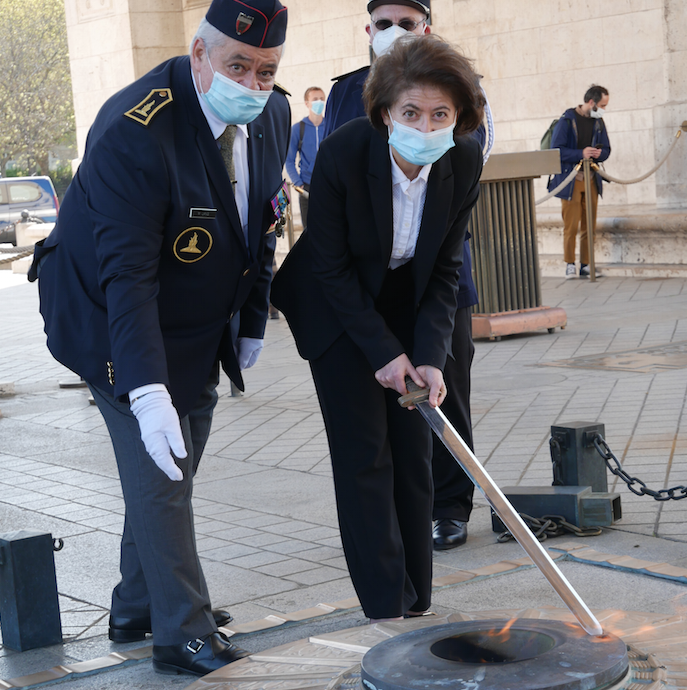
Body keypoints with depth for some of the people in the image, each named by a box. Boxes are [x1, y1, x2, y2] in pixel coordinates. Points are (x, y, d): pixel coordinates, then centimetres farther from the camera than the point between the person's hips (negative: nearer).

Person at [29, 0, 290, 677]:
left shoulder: (271, 116, -6)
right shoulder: (134, 131, -31)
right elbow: (127, 275, -34)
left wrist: (251, 323, 11)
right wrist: (147, 391, -40)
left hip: (198, 329, 8)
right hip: (118, 326, -8)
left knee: (172, 472, 16)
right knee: (158, 476, -7)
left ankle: (137, 609, 32)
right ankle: (184, 633, 5)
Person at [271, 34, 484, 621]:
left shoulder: (464, 163, -17)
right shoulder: (341, 155, -28)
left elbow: (445, 270, -8)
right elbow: (331, 266, -19)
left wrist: (430, 357, -19)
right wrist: (383, 351, -19)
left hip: (409, 304, 4)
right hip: (338, 308, -3)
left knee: (413, 453, 4)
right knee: (364, 455, -5)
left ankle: (417, 603, 16)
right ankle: (388, 610, 3)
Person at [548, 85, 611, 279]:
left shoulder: (598, 122, 11)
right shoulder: (567, 120, -9)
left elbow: (606, 149, 17)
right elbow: (556, 150, -13)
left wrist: (599, 153, -8)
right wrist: (581, 154, -23)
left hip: (591, 180, 6)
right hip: (570, 180, -6)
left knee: (589, 226, 6)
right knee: (571, 226, -5)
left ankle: (586, 265, 12)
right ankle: (570, 265, 3)